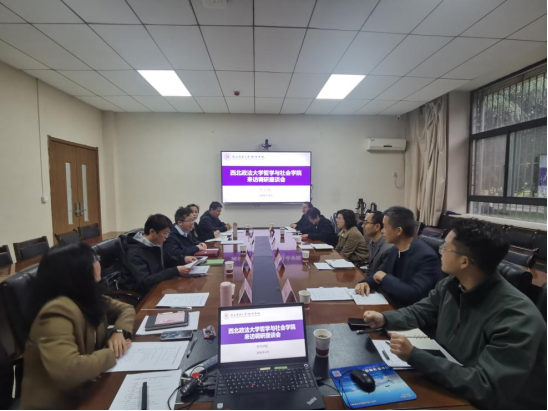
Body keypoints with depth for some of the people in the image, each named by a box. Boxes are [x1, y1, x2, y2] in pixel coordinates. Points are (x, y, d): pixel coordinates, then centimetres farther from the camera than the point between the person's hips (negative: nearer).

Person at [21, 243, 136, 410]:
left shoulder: (88, 298, -3)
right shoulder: (58, 312, -28)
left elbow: (126, 309, 8)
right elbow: (68, 372, -38)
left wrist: (120, 331, -12)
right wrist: (112, 353, -23)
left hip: (85, 388, 7)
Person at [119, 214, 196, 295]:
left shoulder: (156, 244, 0)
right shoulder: (135, 253, -25)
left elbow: (165, 261, 16)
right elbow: (144, 281, -32)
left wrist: (183, 259, -3)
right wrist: (175, 271, -33)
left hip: (156, 285, 7)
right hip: (139, 293, -7)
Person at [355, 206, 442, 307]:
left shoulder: (426, 256, -22)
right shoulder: (394, 250, 2)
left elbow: (415, 294, -29)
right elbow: (378, 273, 11)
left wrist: (385, 278, -19)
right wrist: (366, 283, -10)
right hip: (390, 305, 7)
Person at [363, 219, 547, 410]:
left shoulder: (517, 318, -30)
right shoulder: (451, 285, -7)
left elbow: (487, 388, -32)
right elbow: (420, 312, 8)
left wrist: (414, 357, -35)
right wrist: (385, 319, -10)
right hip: (449, 385, 6)